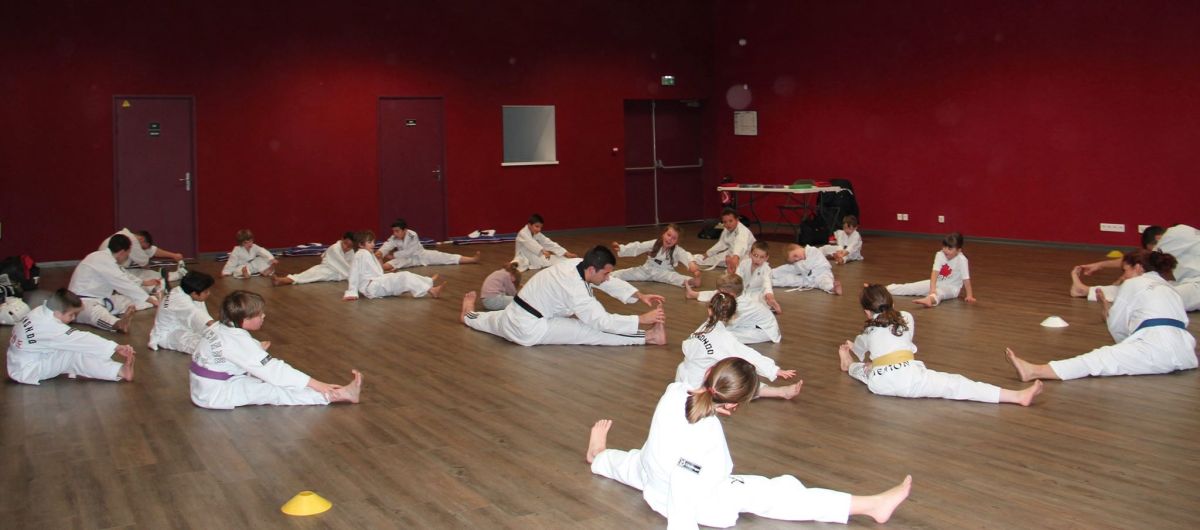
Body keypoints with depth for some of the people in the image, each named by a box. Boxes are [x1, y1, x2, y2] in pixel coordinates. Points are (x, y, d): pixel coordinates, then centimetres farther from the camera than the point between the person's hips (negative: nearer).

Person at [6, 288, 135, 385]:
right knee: (75, 353, -25)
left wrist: (75, 307, -12)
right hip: (26, 371, -10)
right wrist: (115, 347, -34)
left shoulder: (41, 311, -5)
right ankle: (120, 372, -25)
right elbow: (82, 340, -32)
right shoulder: (50, 327, -30)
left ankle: (119, 370, -12)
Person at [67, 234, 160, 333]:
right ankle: (119, 324, -71)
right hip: (84, 302, -12)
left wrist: (143, 283, 34)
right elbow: (125, 284, -22)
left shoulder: (105, 257, 8)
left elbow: (122, 279, 26)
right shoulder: (103, 260, -21)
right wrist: (151, 300, -17)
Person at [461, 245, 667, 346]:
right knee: (592, 332, -20)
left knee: (497, 320, 43)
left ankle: (469, 315, 70)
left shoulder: (577, 264, -3)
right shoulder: (575, 289, -27)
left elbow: (612, 283, 8)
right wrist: (643, 319, -27)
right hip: (530, 329, -8)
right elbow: (604, 322, -28)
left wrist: (640, 296, 0)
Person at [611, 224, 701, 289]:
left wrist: (692, 264, -60)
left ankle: (691, 281, -59)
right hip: (647, 270, 3)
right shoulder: (653, 244, -8)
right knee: (622, 274, -9)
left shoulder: (677, 250, -15)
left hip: (664, 272, -3)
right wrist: (620, 248, -27)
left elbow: (685, 255, -35)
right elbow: (637, 247, -13)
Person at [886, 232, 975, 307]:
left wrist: (969, 296, -25)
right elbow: (935, 272, -22)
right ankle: (885, 290, -4)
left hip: (951, 287, -5)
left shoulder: (962, 260, -22)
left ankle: (930, 299, -74)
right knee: (912, 287, -5)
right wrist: (932, 288, -36)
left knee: (939, 291, -40)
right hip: (937, 282, 5)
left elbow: (966, 279, -22)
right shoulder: (940, 255, -13)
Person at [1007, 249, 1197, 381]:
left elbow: (1116, 326, 14)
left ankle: (1034, 371, -28)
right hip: (1184, 350, 8)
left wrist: (1107, 309, 36)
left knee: (1101, 359, -18)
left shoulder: (1133, 284, 13)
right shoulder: (1170, 289, 34)